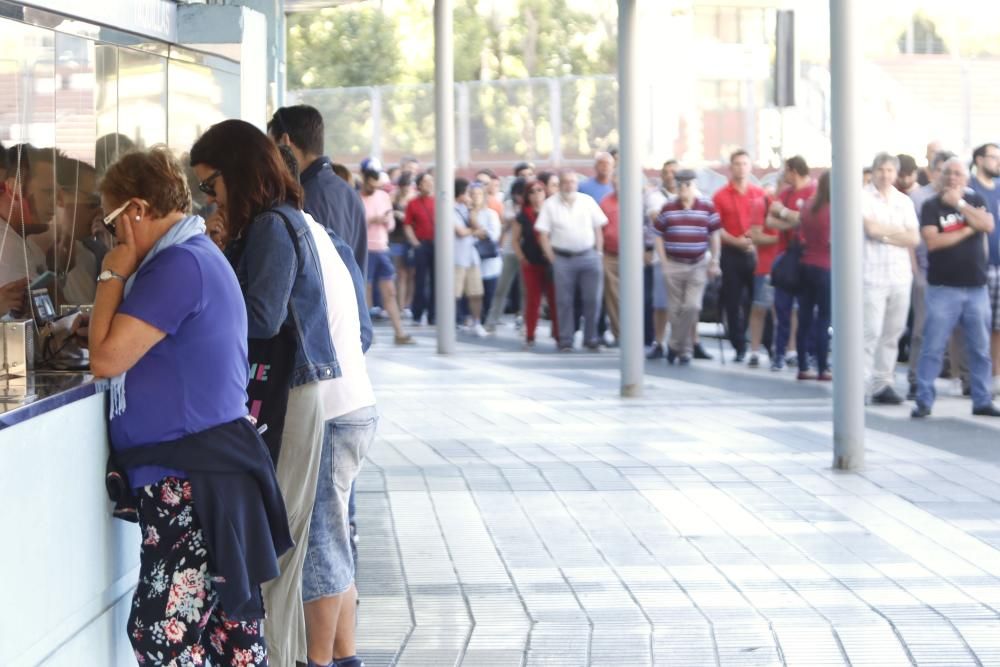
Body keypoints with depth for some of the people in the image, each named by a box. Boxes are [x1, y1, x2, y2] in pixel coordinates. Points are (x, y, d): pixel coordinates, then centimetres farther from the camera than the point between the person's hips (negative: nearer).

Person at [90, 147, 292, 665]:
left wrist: (113, 275, -7)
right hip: (211, 465, 11)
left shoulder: (178, 265, -16)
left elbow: (107, 358, -17)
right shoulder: (200, 255, 18)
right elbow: (143, 351, 23)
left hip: (190, 477, -11)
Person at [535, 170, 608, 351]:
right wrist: (552, 258, -5)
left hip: (589, 256, 1)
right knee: (564, 301, 2)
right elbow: (543, 234, 0)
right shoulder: (550, 205, 2)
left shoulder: (588, 201, 8)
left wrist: (599, 253, 3)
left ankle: (591, 339, 11)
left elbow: (598, 229, 10)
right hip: (563, 259, -1)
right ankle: (565, 341, 9)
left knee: (593, 299, 0)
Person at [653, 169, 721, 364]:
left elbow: (714, 236, 6)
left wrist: (714, 262, 2)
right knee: (676, 310, 2)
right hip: (673, 265, 1)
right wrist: (664, 263, -2)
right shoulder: (667, 209, 4)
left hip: (698, 266, -1)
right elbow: (659, 237, 6)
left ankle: (675, 345, 2)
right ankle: (685, 349, 16)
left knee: (692, 307, -12)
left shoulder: (707, 207, 1)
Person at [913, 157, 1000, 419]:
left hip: (976, 287, 3)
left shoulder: (975, 201, 9)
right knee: (933, 347, -4)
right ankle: (923, 401, 0)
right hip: (943, 288, -3)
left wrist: (959, 203, -12)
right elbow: (932, 241, -13)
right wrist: (967, 231, -8)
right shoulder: (931, 206, 0)